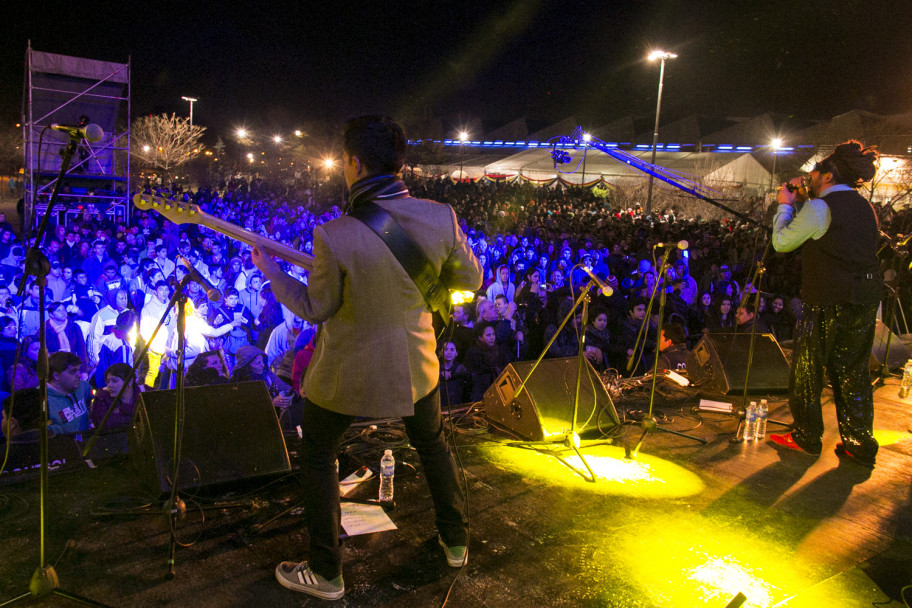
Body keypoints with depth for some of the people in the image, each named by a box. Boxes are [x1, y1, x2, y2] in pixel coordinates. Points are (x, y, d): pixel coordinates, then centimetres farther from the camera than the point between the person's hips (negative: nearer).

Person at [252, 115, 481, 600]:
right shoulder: (441, 217, -17)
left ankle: (326, 574, 31)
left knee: (317, 459, 20)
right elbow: (469, 279, -3)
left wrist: (269, 270, 3)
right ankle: (455, 540, 45)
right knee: (432, 443, 29)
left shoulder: (333, 236, -27)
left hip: (347, 370, -3)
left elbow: (315, 308, -12)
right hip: (414, 363, 4)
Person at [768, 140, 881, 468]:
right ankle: (860, 445, 18)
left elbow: (781, 242, -4)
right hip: (865, 299, 8)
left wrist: (785, 205, 8)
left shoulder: (820, 207, -12)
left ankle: (806, 438, 19)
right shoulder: (864, 206, 13)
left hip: (828, 303, -8)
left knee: (807, 371, 7)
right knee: (853, 373, 13)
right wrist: (802, 202, 19)